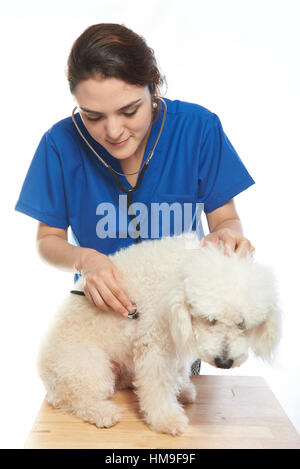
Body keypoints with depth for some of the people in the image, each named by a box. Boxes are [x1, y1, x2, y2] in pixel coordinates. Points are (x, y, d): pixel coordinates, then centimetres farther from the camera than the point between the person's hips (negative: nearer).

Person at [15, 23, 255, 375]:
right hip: (100, 308, 0)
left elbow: (226, 219, -11)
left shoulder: (198, 128, -19)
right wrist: (84, 259, -30)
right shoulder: (62, 142, -18)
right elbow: (48, 240, -8)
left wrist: (226, 234, -34)